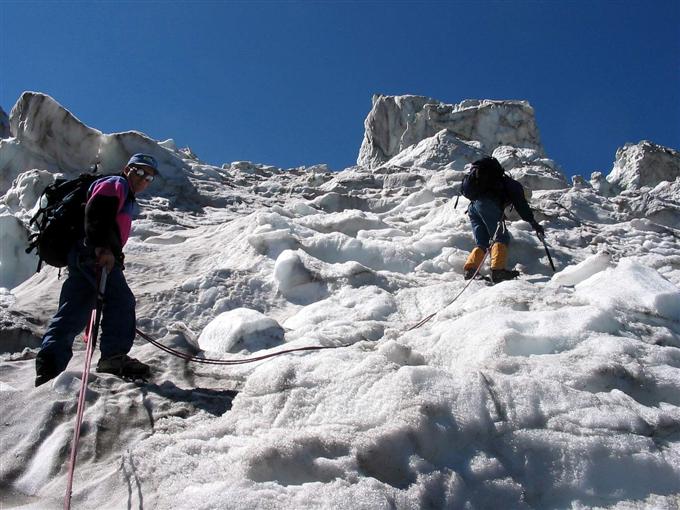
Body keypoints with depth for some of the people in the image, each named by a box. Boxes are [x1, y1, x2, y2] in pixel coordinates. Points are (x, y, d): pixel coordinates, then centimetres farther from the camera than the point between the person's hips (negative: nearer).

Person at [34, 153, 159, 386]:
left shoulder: (127, 200, 34)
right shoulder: (116, 184, 2)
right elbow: (97, 212, -17)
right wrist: (102, 247, -29)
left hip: (82, 255, 10)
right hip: (95, 254, -10)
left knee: (72, 314, 6)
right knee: (121, 300, -14)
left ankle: (49, 368, 5)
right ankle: (114, 356, -16)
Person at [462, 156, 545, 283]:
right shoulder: (513, 184, 19)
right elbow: (521, 204, 3)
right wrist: (533, 222, 2)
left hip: (472, 206, 7)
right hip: (487, 204, -7)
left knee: (481, 243, 8)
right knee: (501, 238, -11)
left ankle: (469, 269, -12)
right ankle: (498, 269, -30)